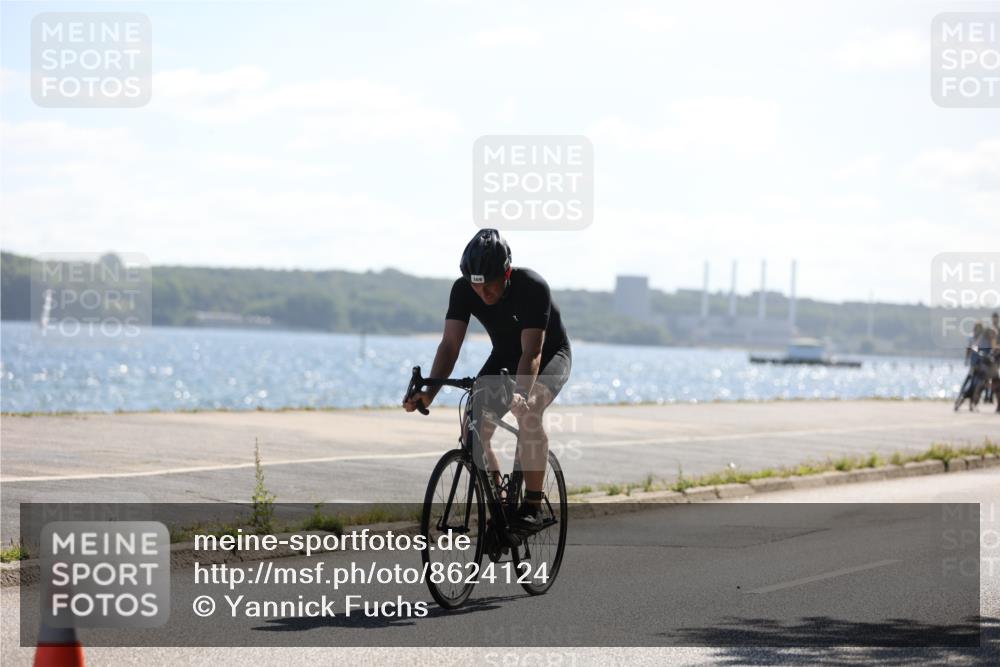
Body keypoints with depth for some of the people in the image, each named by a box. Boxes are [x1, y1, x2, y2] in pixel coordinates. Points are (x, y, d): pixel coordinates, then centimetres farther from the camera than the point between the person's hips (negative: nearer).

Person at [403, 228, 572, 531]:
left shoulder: (532, 287, -34)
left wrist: (520, 395, -57)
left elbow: (532, 352, -40)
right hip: (505, 356, 5)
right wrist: (429, 393, -38)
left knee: (528, 412, -34)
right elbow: (450, 344, -24)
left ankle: (533, 506, -26)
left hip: (550, 355, -5)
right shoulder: (463, 290, -20)